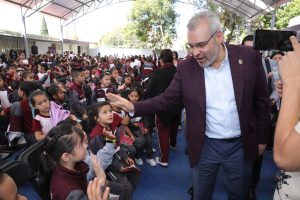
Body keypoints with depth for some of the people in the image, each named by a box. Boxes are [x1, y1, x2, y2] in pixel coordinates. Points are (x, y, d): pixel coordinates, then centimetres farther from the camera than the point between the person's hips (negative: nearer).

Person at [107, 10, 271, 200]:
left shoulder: (249, 57, -10)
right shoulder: (186, 67, -8)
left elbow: (261, 101, -1)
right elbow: (167, 99, -4)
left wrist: (262, 139, 4)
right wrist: (134, 107, -18)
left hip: (241, 146, 0)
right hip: (205, 146, 0)